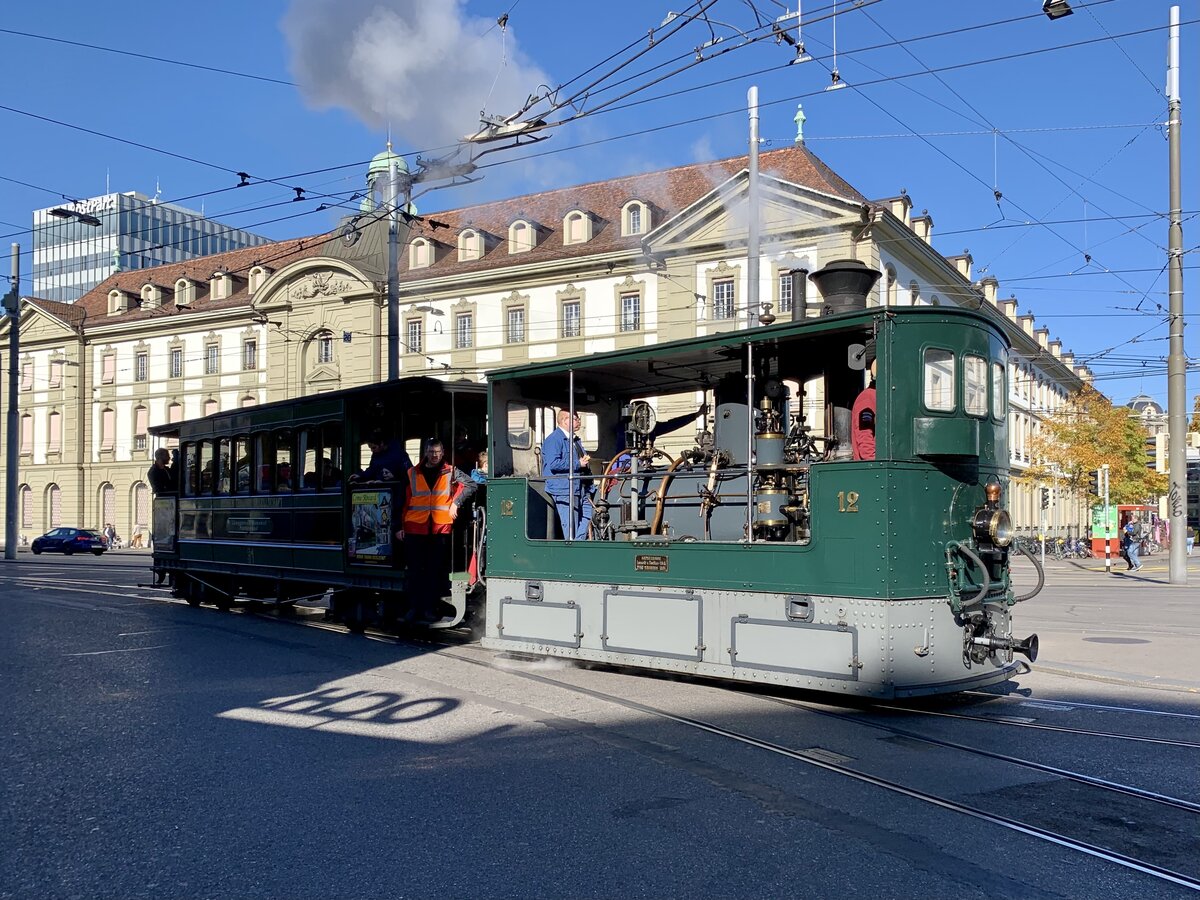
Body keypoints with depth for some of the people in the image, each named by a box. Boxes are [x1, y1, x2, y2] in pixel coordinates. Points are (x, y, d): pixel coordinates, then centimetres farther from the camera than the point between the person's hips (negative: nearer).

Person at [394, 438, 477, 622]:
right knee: (415, 570, 3)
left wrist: (456, 503, -3)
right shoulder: (412, 474, 8)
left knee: (435, 570, 4)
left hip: (440, 529, 0)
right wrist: (400, 526, 3)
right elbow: (404, 501, 8)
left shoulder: (451, 472, 6)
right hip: (415, 529, 0)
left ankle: (430, 608, 12)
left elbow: (470, 485, 5)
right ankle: (414, 607, 11)